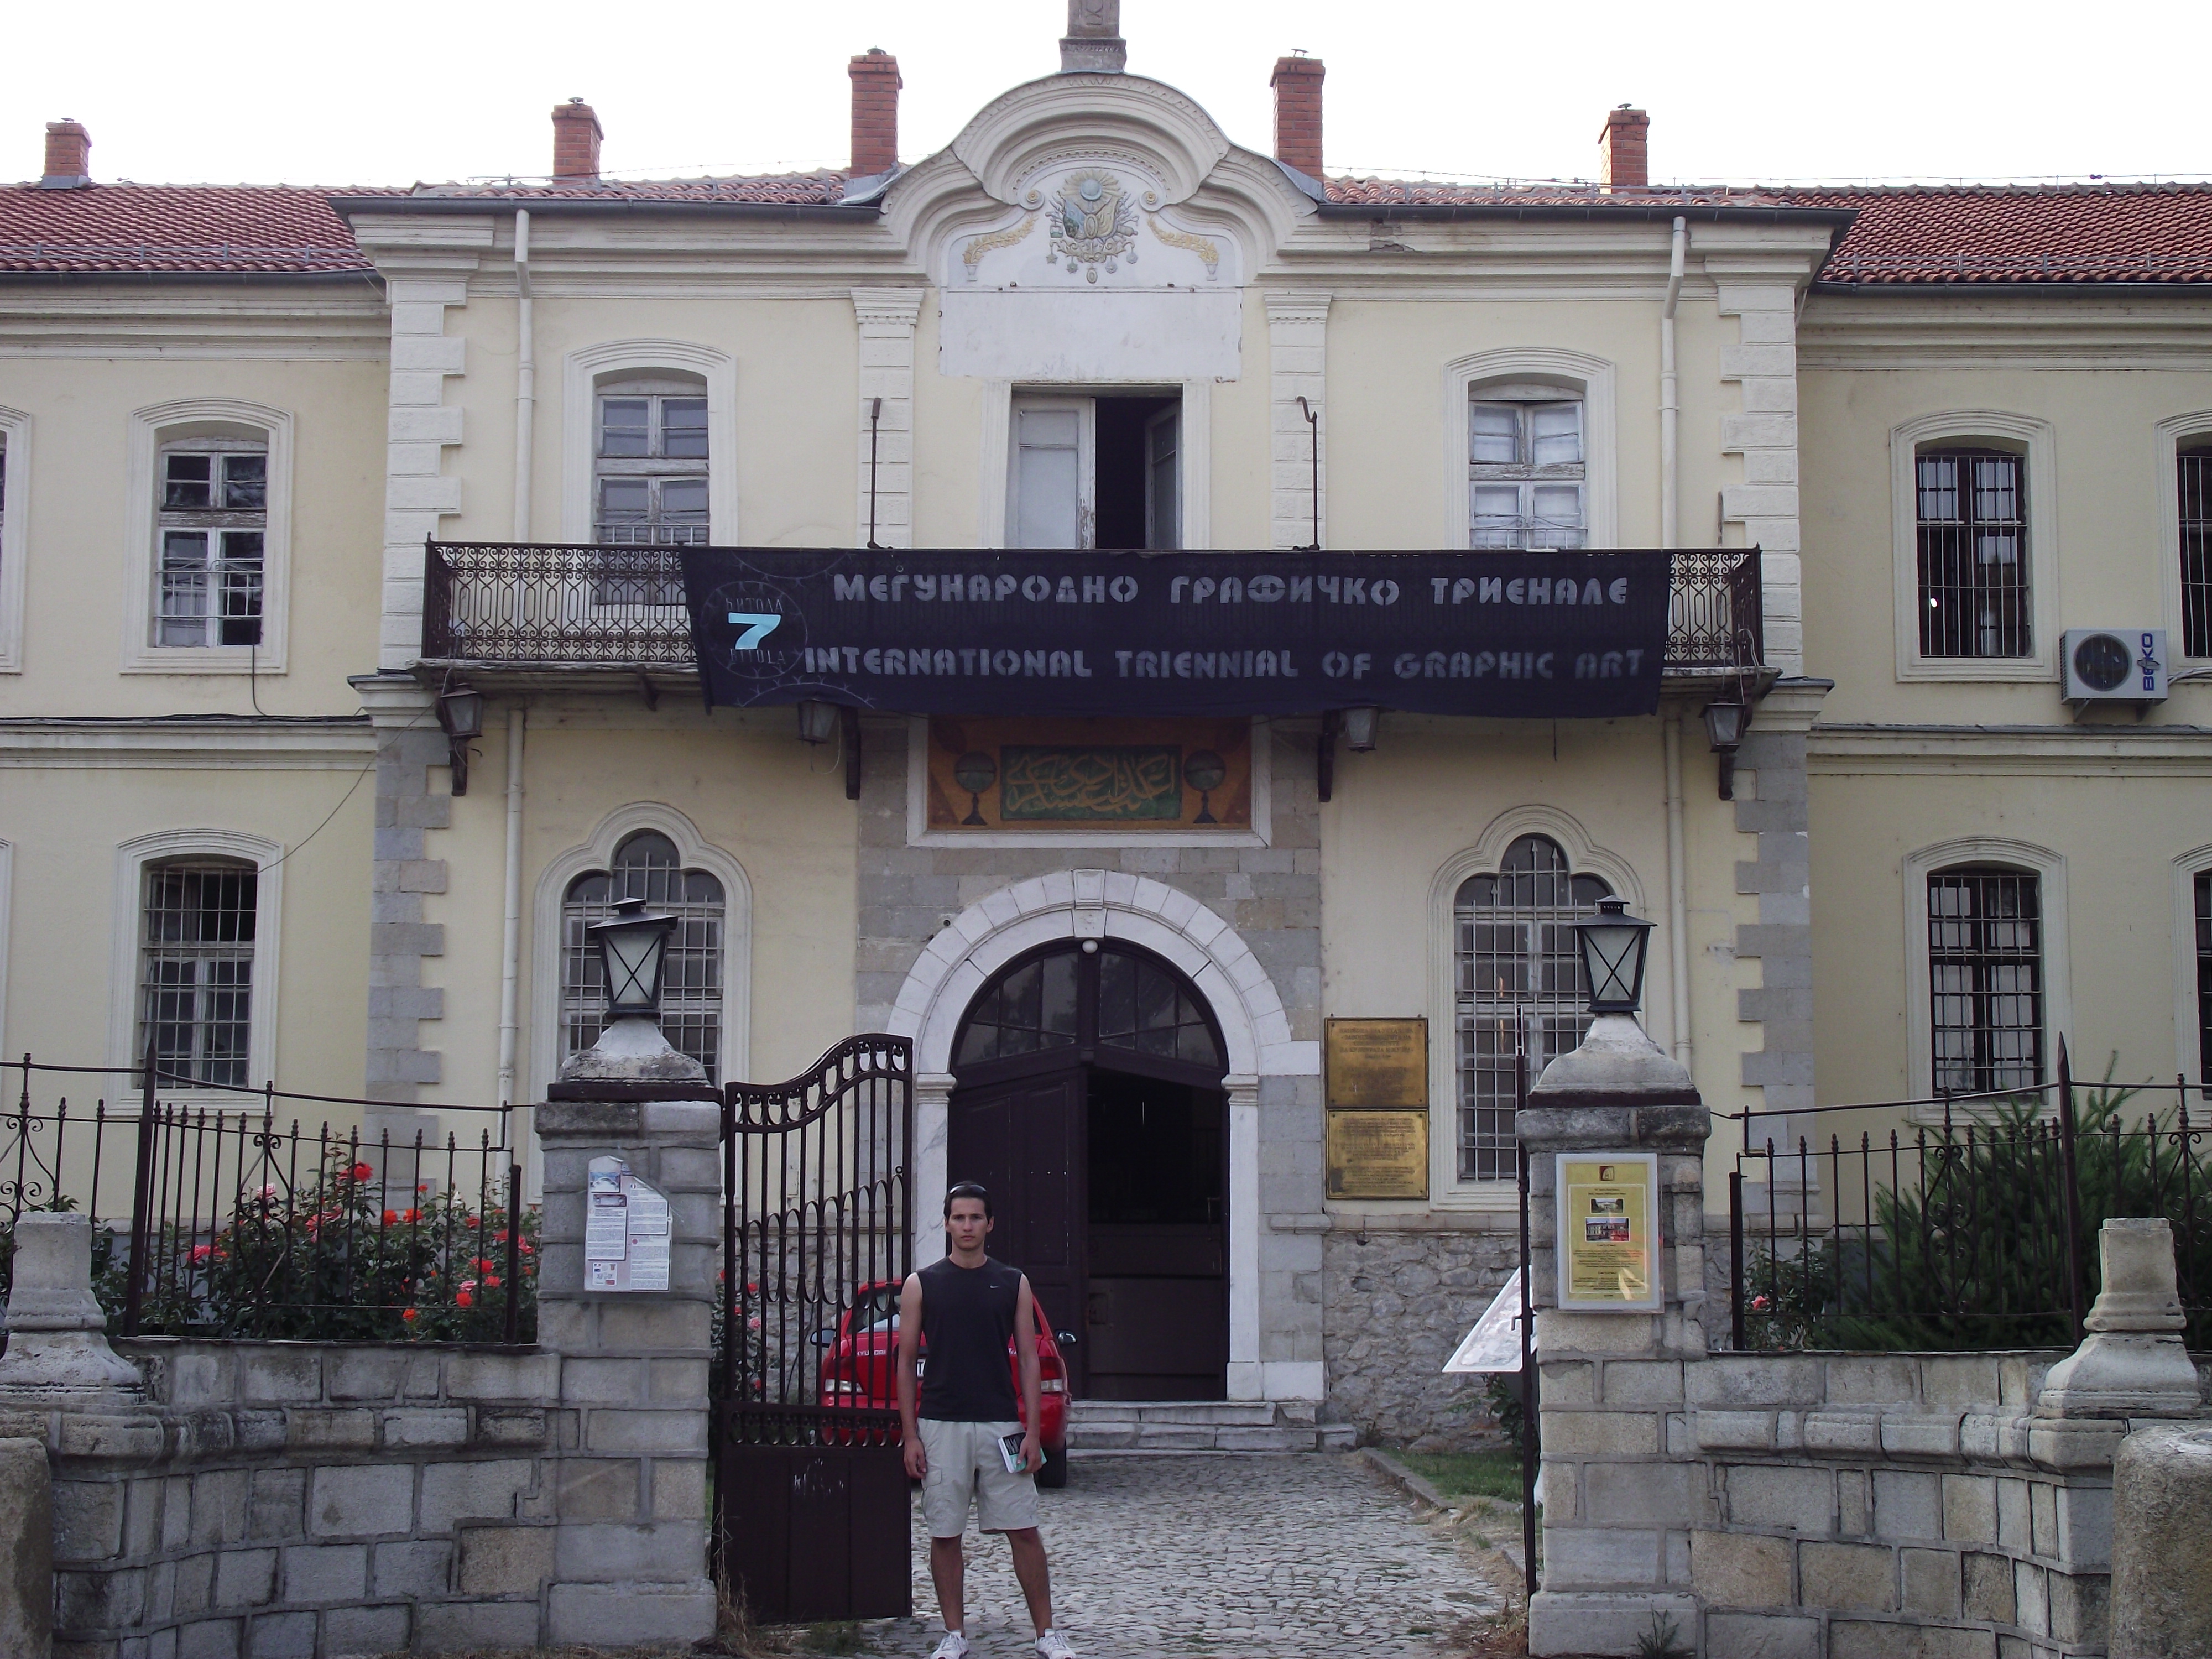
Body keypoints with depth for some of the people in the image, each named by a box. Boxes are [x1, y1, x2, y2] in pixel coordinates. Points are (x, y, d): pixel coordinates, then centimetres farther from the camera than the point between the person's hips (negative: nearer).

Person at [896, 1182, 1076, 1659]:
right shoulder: (922, 1285, 4)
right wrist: (910, 1436, -3)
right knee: (945, 1535, 3)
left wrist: (1033, 1430, -3)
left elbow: (1029, 1359, 6)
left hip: (1000, 1424, 0)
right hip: (940, 1427, 0)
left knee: (1024, 1531, 0)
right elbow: (906, 1362, 4)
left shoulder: (1013, 1284, 7)